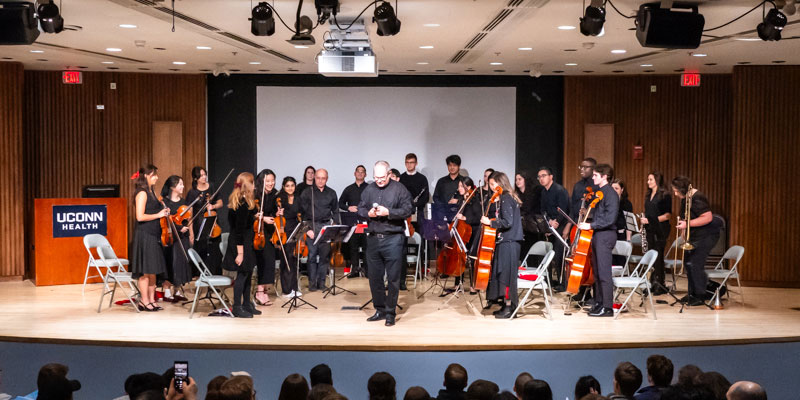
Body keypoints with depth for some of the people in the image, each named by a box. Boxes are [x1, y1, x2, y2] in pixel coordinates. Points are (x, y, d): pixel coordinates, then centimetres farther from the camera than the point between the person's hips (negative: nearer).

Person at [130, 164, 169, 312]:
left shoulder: (151, 192, 15)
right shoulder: (142, 193, -12)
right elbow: (140, 217, -19)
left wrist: (163, 212, 7)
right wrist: (158, 215, -12)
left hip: (153, 235, 9)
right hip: (144, 235, -9)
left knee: (153, 270, 11)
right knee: (146, 270, -3)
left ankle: (152, 300, 17)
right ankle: (144, 301, 4)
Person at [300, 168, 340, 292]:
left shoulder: (331, 193, 11)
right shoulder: (307, 193, 3)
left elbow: (335, 212, 16)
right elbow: (302, 212, 1)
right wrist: (307, 229, -7)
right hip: (312, 226, -2)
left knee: (325, 255, 0)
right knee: (312, 255, -3)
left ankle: (321, 282, 10)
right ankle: (312, 282, 5)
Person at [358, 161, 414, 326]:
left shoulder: (399, 189, -2)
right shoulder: (369, 190, 12)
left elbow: (408, 210, -8)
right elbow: (360, 209, 16)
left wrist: (388, 212, -18)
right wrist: (368, 213, -5)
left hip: (393, 239, -5)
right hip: (373, 238, 5)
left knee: (393, 278, -1)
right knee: (375, 277, 10)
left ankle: (390, 313, 8)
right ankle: (380, 310, 23)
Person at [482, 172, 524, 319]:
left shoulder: (505, 199, -14)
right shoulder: (507, 197, 14)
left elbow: (507, 222, -22)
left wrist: (490, 222, -14)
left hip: (508, 243, -9)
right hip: (507, 241, 9)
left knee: (505, 274, -4)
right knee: (503, 274, 13)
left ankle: (509, 307, 1)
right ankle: (508, 304, 19)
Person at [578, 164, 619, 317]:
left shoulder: (611, 194, -12)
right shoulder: (598, 193, 16)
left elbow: (610, 219, -20)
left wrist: (590, 225, -19)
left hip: (605, 235, -9)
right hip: (596, 235, 9)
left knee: (604, 273, -8)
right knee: (597, 272, 12)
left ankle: (607, 307, -4)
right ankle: (598, 303, 20)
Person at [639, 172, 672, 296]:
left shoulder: (665, 195, -6)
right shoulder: (648, 195, 15)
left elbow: (668, 215, -11)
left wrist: (651, 220, -17)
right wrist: (644, 221, 7)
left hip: (660, 230, -6)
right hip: (650, 230, 7)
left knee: (658, 257, -6)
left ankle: (660, 286, -1)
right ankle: (653, 284, 10)